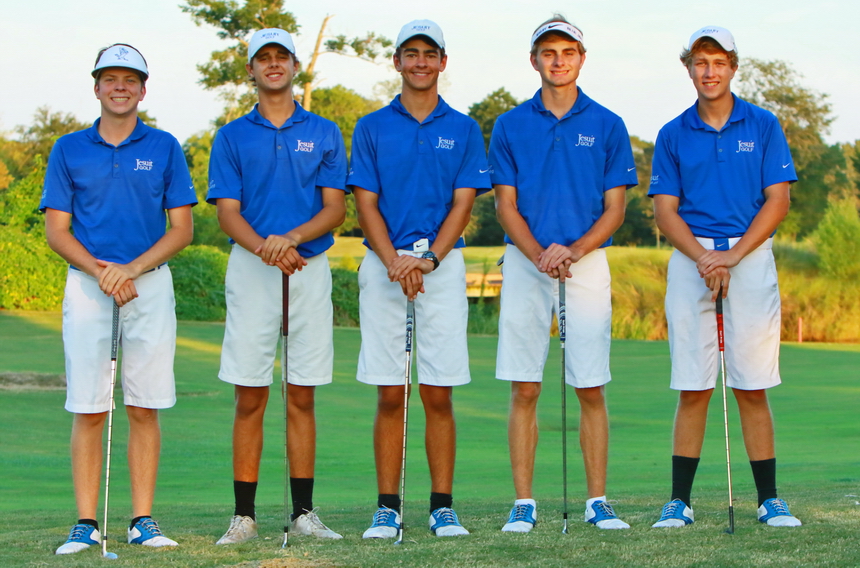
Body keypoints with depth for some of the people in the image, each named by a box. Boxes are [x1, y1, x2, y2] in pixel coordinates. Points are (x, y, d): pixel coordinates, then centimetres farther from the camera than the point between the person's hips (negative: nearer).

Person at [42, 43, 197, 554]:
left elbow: (182, 228, 3)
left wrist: (132, 268, -11)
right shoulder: (69, 150, 8)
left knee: (145, 408, 0)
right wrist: (100, 270, -11)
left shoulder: (164, 148, 7)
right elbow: (56, 230, 5)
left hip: (150, 284, 0)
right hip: (87, 284, 0)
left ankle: (144, 521, 4)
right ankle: (86, 524, 1)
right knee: (88, 410, -2)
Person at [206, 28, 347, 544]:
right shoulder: (233, 137, 8)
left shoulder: (324, 133, 10)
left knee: (302, 397, 2)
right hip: (251, 267, -1)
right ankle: (244, 515, 1)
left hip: (311, 266, 1)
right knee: (250, 398, -2)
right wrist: (263, 247, -19)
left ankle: (304, 511, 6)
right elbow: (228, 212, 0)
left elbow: (335, 208, 2)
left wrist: (292, 238, -16)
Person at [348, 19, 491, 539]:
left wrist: (428, 260, -12)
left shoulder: (463, 130, 9)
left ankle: (443, 507, 3)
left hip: (443, 265, 0)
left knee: (439, 393, -1)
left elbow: (463, 203, 1)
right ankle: (388, 508, 4)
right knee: (390, 394, 0)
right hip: (384, 264, 0)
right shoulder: (372, 128, 9)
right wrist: (395, 262, -12)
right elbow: (367, 204, 3)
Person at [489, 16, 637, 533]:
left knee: (591, 389, 0)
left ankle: (598, 500, 6)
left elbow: (614, 208, 2)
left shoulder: (607, 126, 4)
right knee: (525, 390, 0)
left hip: (588, 262, 0)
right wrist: (539, 255, -13)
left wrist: (572, 251, -14)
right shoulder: (511, 126, 6)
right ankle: (524, 502, 5)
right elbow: (506, 205, 4)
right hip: (525, 264, 0)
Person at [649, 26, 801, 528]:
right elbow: (665, 210, 4)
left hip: (751, 256, -1)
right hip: (691, 258, 1)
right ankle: (680, 500, 3)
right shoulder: (673, 135, 8)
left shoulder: (763, 125, 5)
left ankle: (770, 500, 4)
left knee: (753, 387, -1)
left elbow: (778, 200, 0)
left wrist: (733, 256, -11)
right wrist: (703, 258, -13)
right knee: (693, 388, -1)